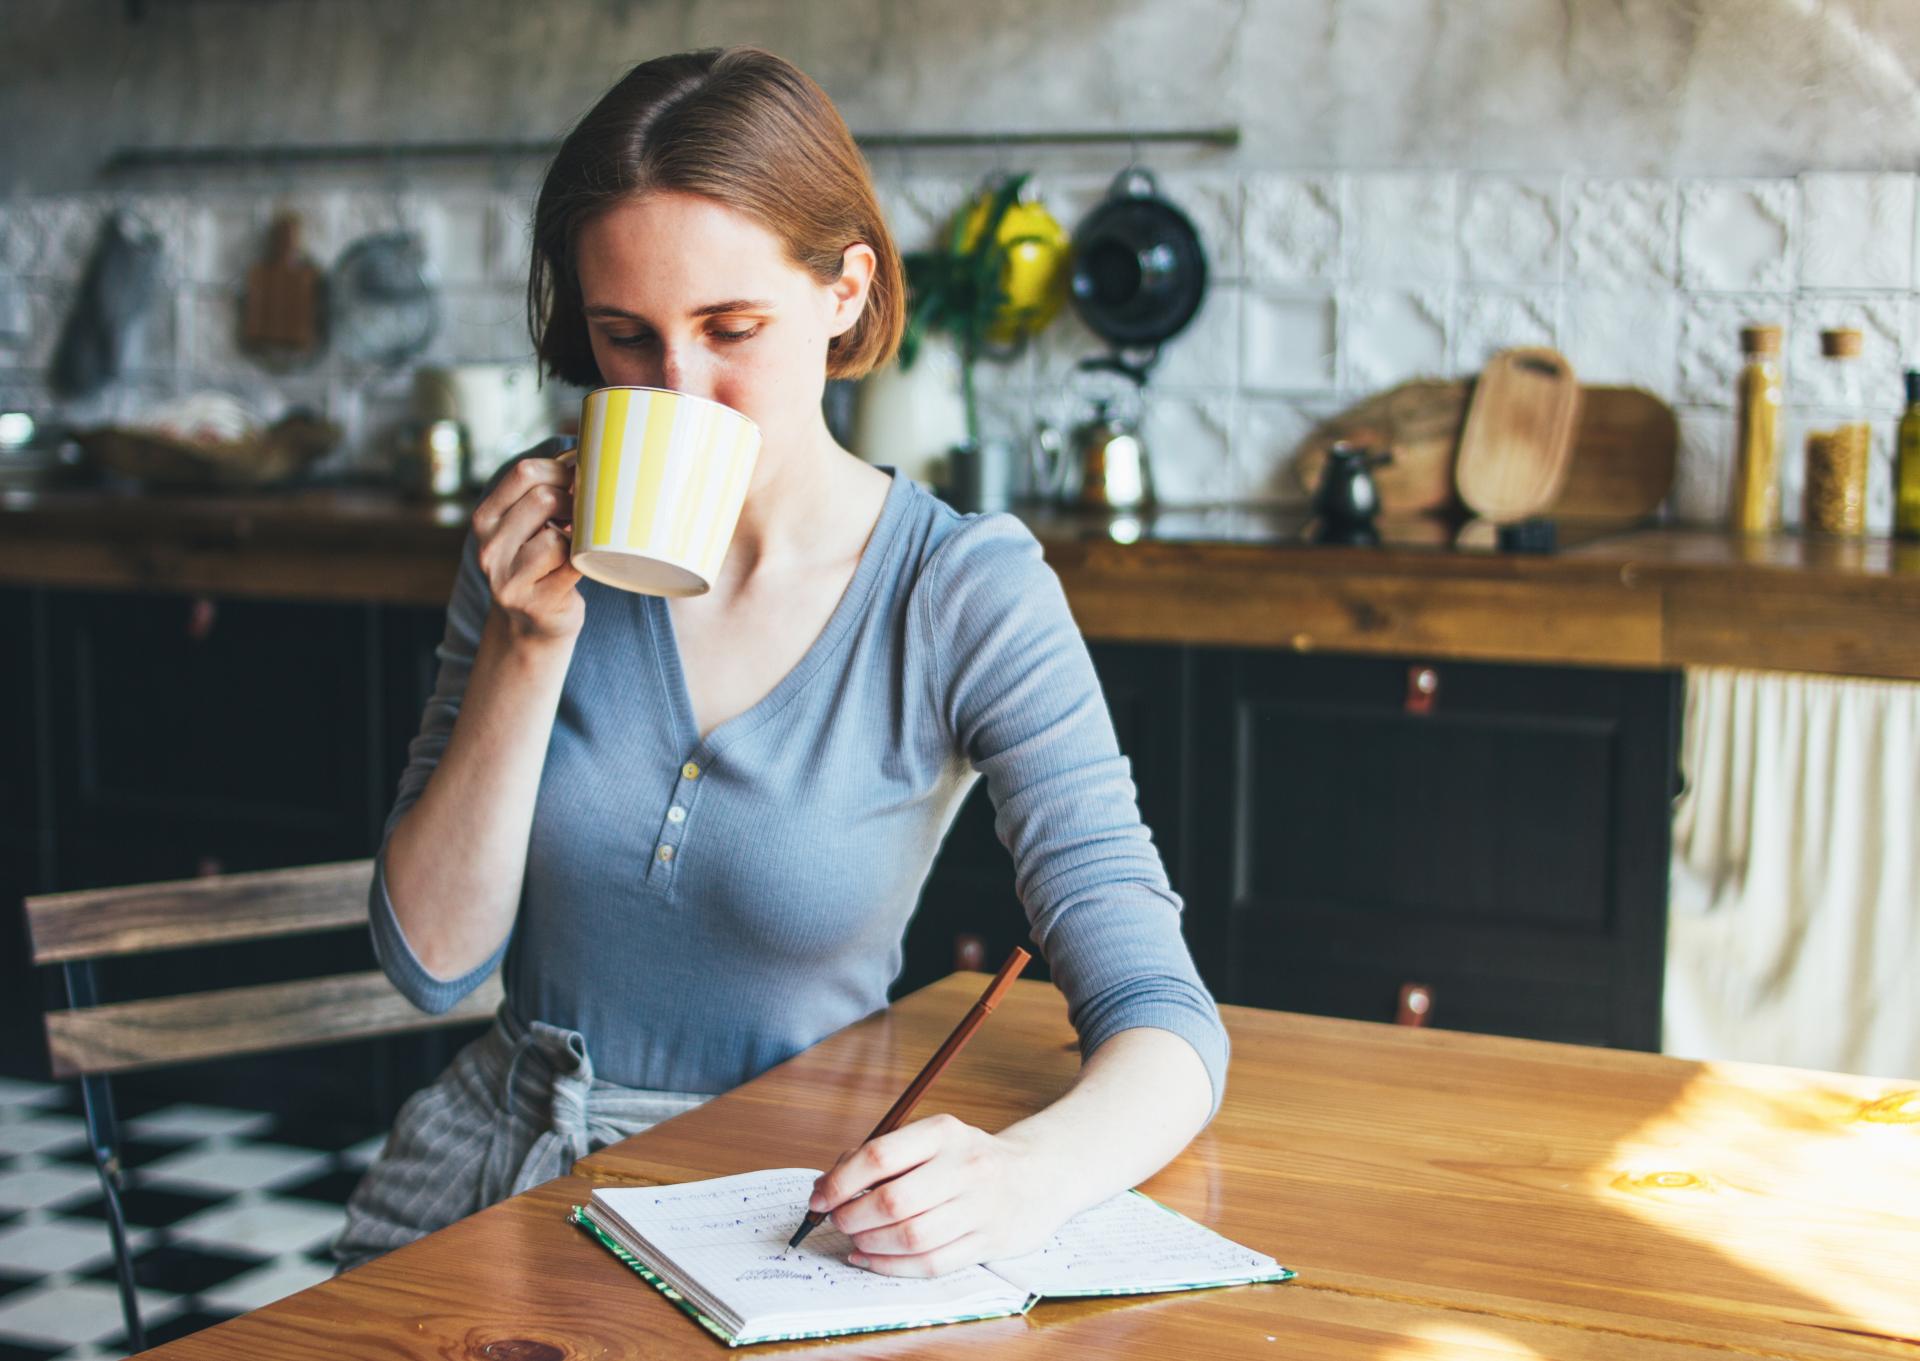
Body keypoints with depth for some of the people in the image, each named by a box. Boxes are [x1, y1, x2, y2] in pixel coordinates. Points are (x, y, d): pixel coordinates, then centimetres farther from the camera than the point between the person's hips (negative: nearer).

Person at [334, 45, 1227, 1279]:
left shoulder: (968, 596, -12)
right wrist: (532, 642, -15)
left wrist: (1028, 1171, -40)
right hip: (501, 1163, 3)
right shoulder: (545, 532, -1)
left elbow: (1160, 1018, -18)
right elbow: (432, 959, -3)